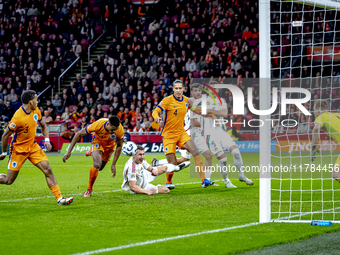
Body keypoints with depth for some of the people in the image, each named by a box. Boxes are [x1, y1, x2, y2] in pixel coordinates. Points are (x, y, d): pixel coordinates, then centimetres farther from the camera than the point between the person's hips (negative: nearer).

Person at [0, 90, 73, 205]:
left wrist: (47, 140, 1)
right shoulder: (18, 117, -25)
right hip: (18, 149, -6)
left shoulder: (36, 111, -2)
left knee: (48, 170, -10)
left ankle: (59, 198, -10)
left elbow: (43, 125, 16)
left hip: (33, 146, 6)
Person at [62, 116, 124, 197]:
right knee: (97, 165, -27)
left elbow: (119, 146, -14)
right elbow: (79, 134, -29)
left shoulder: (120, 130, -34)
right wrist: (69, 152, -31)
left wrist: (113, 164, -14)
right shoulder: (98, 124, -40)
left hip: (109, 146, 3)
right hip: (98, 143, -3)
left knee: (100, 168, 17)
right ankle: (89, 189, -8)